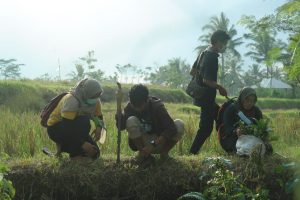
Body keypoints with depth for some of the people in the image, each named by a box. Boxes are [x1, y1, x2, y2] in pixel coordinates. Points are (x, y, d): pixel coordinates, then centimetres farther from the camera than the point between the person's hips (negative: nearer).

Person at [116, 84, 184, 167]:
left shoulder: (157, 106, -19)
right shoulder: (130, 106, -11)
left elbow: (171, 128, -30)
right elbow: (121, 126, -23)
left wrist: (153, 145, -37)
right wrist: (119, 104, -33)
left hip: (160, 142, -1)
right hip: (142, 143, 1)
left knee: (179, 124, -27)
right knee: (131, 121, -27)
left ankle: (164, 153, -5)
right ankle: (143, 154, -13)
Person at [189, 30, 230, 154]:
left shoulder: (204, 53, 9)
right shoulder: (212, 57, -20)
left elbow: (192, 72, 16)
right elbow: (207, 80, -26)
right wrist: (219, 87, -12)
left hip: (201, 96, 10)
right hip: (207, 98, -10)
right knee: (206, 128, -5)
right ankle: (192, 153, -2)